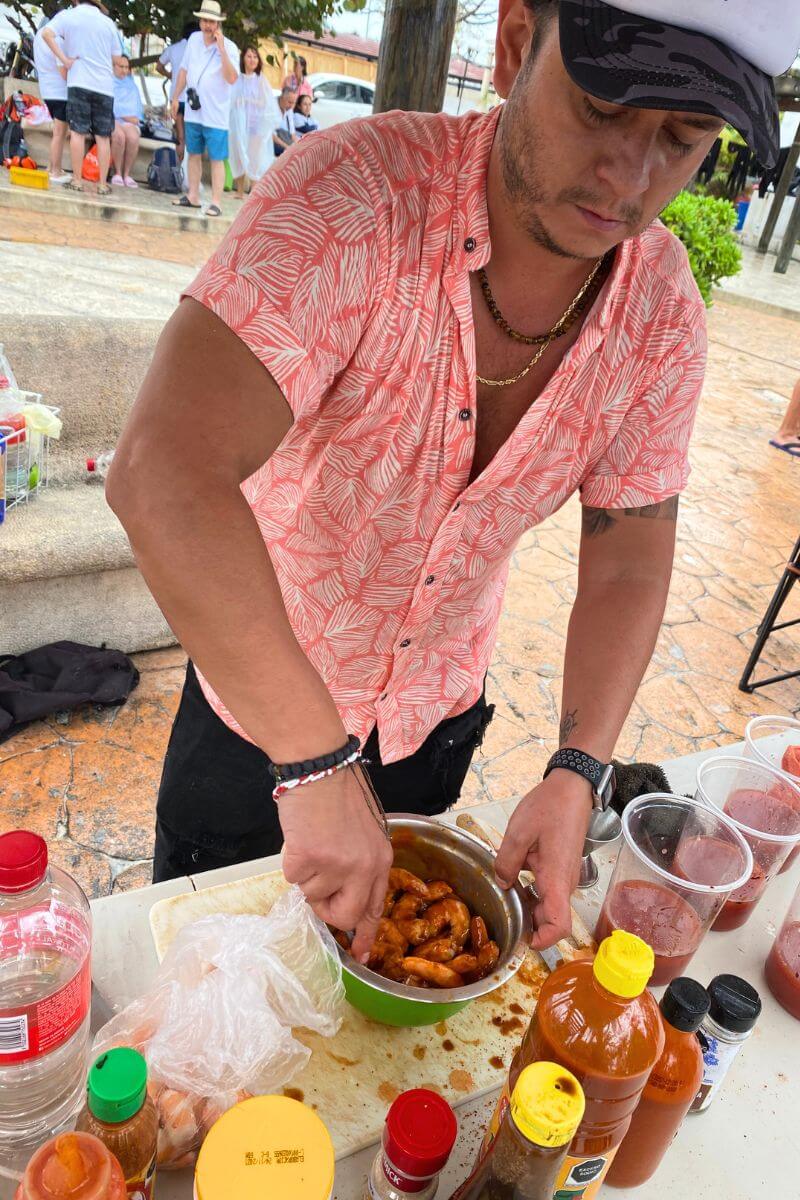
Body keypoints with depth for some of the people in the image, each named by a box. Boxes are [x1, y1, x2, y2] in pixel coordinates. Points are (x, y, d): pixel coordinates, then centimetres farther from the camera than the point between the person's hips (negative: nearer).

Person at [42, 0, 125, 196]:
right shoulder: (108, 22, 11)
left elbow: (46, 33, -9)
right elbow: (117, 59, 14)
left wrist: (64, 59, -4)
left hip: (79, 82, -2)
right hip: (105, 85, 2)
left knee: (77, 131, -1)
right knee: (103, 137, 3)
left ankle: (77, 181, -3)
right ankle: (103, 184, 2)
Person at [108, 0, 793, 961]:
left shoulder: (664, 312, -14)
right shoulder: (357, 194, -30)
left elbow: (627, 569, -10)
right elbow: (167, 478, -42)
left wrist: (577, 772, -23)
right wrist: (320, 764, -41)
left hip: (439, 713, 3)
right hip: (260, 697, -2)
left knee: (380, 930, 30)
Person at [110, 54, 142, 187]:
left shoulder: (131, 83, 26)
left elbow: (137, 104, 24)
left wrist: (135, 118, 2)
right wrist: (124, 115, -9)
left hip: (130, 121, 3)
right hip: (111, 118, -3)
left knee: (133, 137, -33)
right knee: (119, 136, -37)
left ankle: (127, 174, -25)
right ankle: (117, 173, -26)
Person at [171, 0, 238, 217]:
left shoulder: (229, 47, -9)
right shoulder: (193, 39, 6)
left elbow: (232, 79, -22)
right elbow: (184, 70, 15)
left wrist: (221, 49, -26)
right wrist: (176, 97, 14)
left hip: (216, 115, -5)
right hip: (193, 110, 6)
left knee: (216, 159, -6)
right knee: (194, 153, 12)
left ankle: (216, 202, -5)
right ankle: (193, 195, 21)